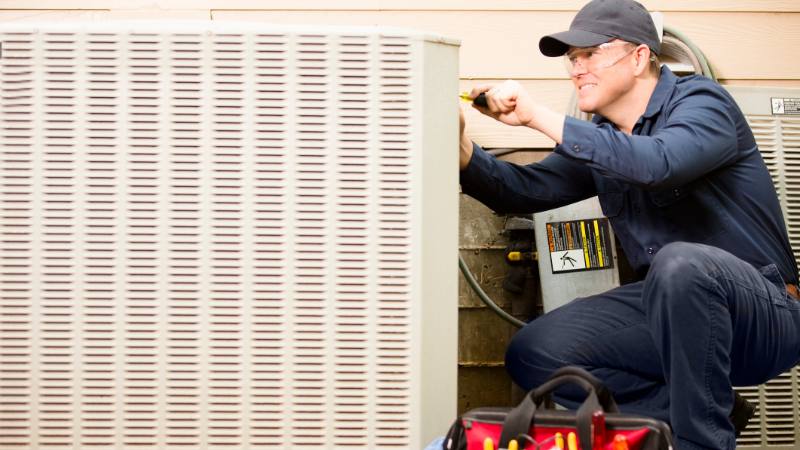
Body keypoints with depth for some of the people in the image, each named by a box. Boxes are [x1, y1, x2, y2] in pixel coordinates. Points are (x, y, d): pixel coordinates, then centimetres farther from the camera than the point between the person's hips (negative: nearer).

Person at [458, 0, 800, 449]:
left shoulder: (701, 101, -11)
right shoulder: (600, 138, 12)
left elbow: (657, 163, -32)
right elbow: (522, 190, 7)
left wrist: (538, 116, -29)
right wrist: (460, 144, -11)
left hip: (762, 314, -7)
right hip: (664, 307, 7)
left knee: (680, 262, -40)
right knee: (533, 356, -9)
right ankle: (695, 409, -7)